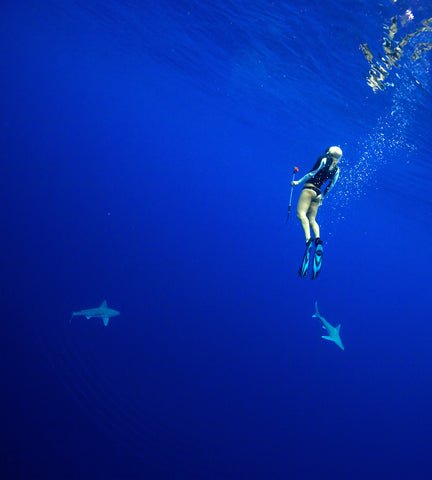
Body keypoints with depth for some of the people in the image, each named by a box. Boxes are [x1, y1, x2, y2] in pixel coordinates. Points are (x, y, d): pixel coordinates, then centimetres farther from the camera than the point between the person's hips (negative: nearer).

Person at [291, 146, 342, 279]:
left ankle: (308, 239, -43)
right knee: (312, 220, 7)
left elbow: (313, 172, -7)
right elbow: (330, 186, 11)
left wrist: (298, 182, -3)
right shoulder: (336, 169, 16)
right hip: (318, 192, 7)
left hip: (310, 187, -7)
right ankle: (318, 239, -22)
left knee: (301, 213, -20)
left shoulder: (324, 159, 1)